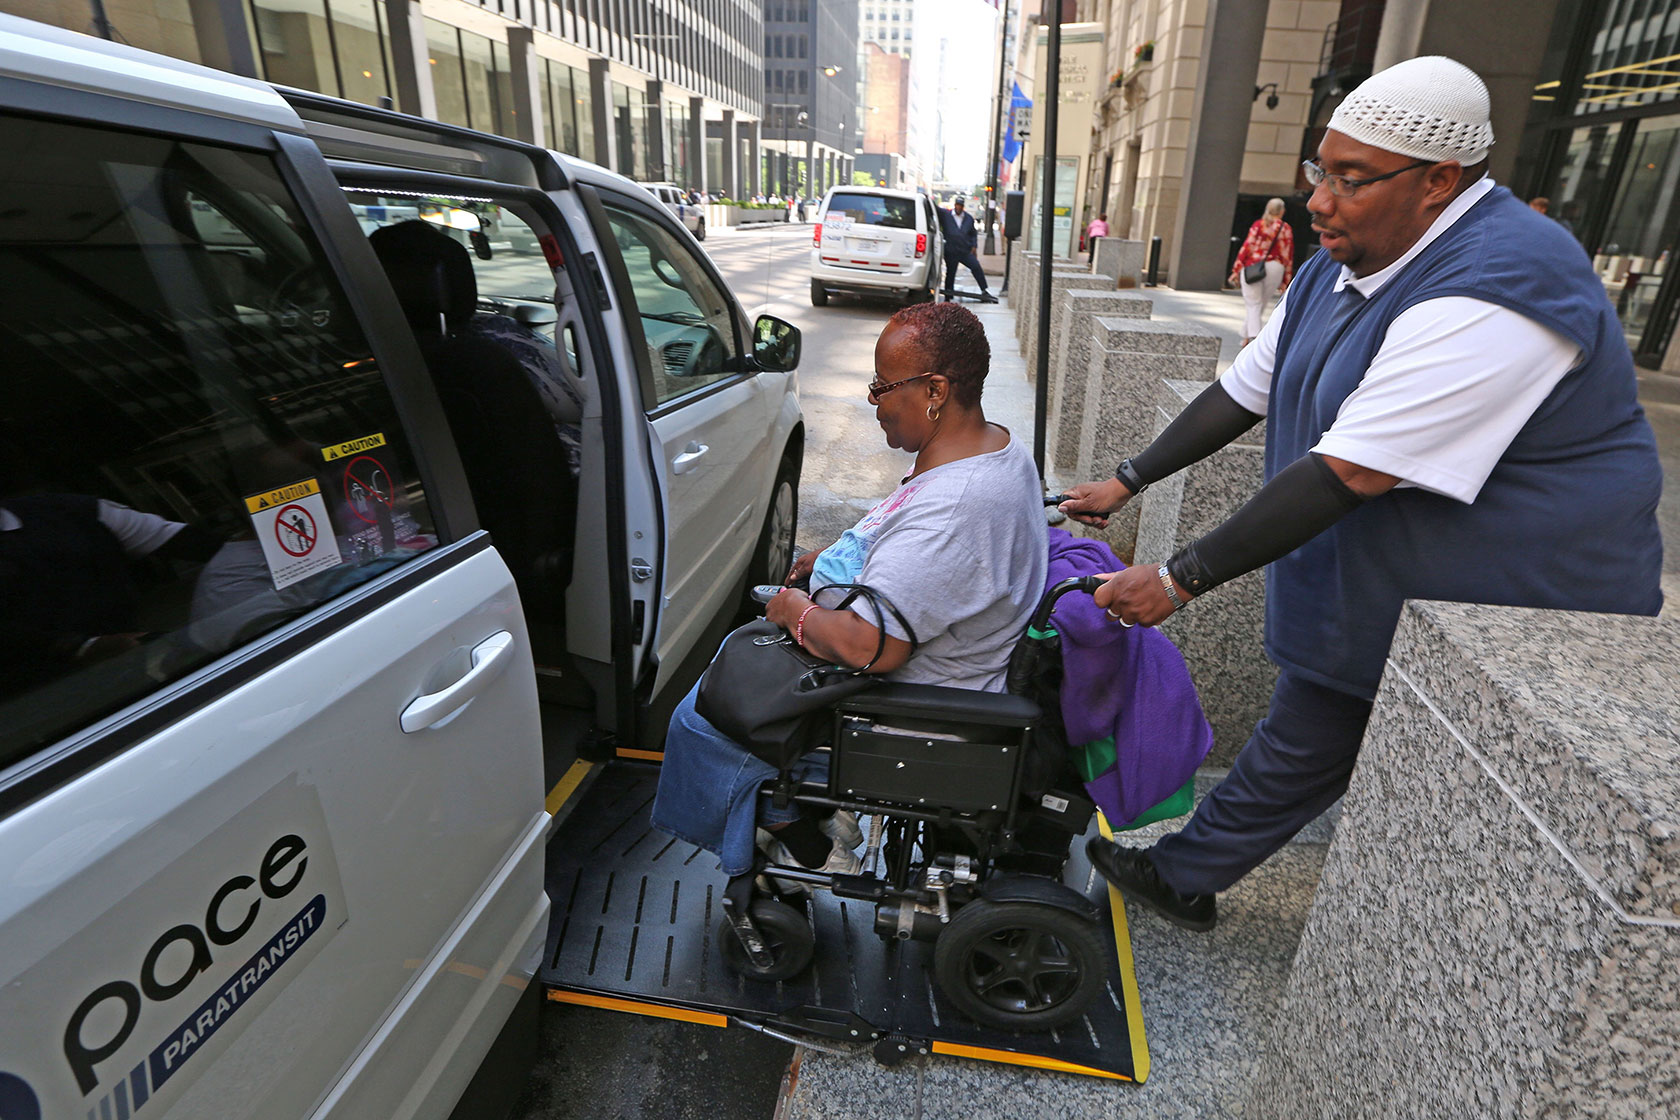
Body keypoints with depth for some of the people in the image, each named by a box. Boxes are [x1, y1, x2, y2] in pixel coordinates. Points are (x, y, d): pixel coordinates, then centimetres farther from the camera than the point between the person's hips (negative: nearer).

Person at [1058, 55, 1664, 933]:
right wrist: (1127, 482, 5)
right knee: (1300, 745, 19)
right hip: (1359, 597, 9)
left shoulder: (1495, 294, -29)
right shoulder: (1343, 267, 2)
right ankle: (1182, 878, 33)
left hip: (1510, 618, -8)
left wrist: (1183, 580, -30)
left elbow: (1346, 473, -33)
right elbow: (1243, 391, 7)